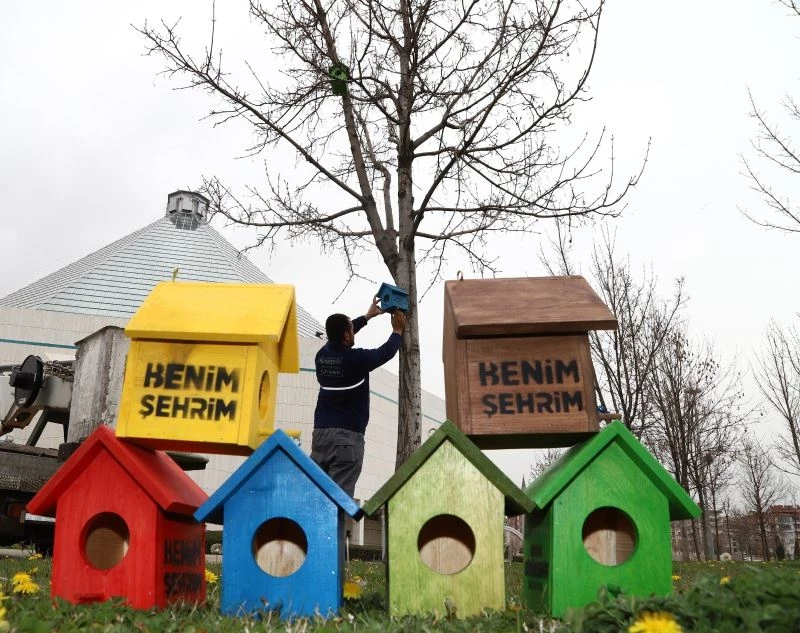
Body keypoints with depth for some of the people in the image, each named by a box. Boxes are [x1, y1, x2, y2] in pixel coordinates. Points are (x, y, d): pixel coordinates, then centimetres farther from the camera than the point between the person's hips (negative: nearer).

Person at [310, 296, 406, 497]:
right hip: (347, 435, -6)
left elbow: (338, 337, 29)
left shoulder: (322, 355, 8)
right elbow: (386, 352, 7)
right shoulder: (356, 358, -9)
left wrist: (368, 316, 40)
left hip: (320, 432, 7)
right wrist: (398, 330, 27)